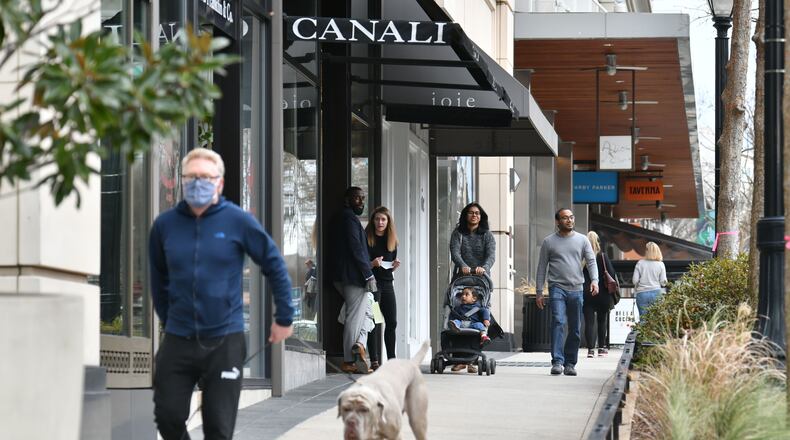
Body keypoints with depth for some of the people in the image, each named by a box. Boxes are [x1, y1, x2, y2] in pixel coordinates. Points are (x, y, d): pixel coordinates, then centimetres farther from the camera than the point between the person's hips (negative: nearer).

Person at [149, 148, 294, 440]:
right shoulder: (165, 225, 1)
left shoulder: (238, 221, -5)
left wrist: (284, 318, 4)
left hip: (225, 341, -2)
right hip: (178, 340, 2)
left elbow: (275, 266, 2)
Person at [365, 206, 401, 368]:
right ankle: (374, 361, -9)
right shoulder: (366, 239, -3)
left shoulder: (392, 240, 13)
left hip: (387, 283, 6)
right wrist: (372, 264, -22)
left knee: (392, 322, 5)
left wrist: (395, 265, -1)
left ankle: (391, 359, 13)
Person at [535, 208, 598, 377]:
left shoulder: (582, 240, 11)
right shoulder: (549, 242, 6)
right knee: (558, 322, -19)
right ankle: (557, 361, -23)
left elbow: (591, 261, 4)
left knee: (575, 329, 6)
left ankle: (570, 363, 15)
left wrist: (594, 280, -15)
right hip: (557, 288, -3)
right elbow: (542, 268, 8)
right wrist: (539, 292, 3)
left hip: (576, 289, 3)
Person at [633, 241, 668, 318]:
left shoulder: (640, 263, -1)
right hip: (656, 293, 0)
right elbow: (663, 282, -2)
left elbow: (635, 280, -3)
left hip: (642, 293, 0)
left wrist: (636, 288, 17)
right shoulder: (660, 265, -1)